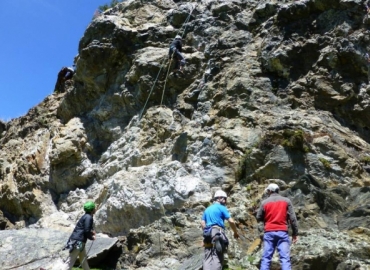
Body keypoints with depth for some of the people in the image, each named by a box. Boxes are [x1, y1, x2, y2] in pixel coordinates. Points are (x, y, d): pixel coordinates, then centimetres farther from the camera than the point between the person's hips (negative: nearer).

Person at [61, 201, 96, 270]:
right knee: (71, 260, -8)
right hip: (78, 241, -11)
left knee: (84, 259, 20)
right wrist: (92, 237, -3)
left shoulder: (86, 216, 17)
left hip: (79, 240, 11)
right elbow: (86, 231, -20)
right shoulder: (89, 217, -14)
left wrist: (91, 232, 13)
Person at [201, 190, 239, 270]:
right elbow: (231, 221, -2)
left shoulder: (207, 209, 22)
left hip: (208, 234, 6)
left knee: (207, 258, 1)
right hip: (218, 233, -6)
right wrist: (235, 232, 11)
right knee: (217, 258, -10)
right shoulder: (222, 207, 3)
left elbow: (202, 222, 16)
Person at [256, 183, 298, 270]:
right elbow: (292, 218, 0)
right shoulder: (286, 201, 6)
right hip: (282, 232, -1)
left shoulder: (264, 202, 6)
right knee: (285, 259, -4)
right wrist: (295, 233, 4)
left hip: (269, 232, 1)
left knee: (266, 258, 4)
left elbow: (258, 218, 9)